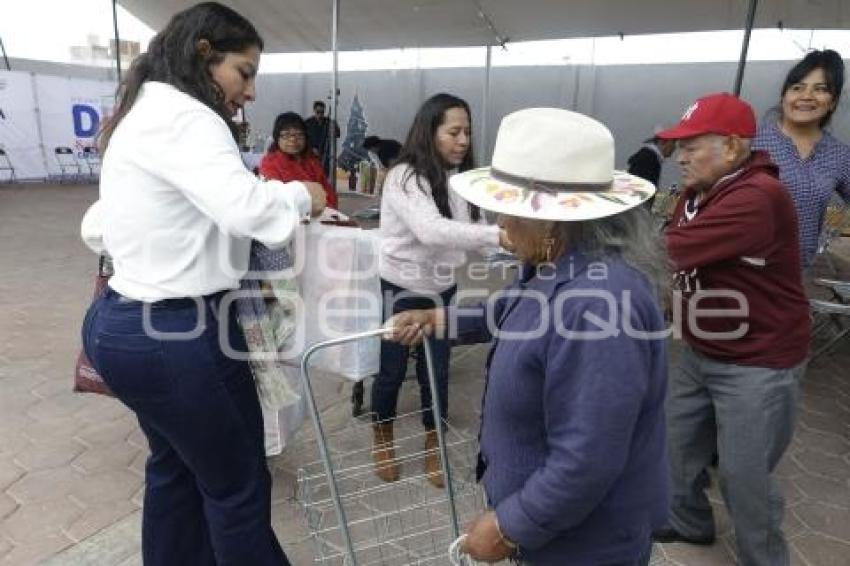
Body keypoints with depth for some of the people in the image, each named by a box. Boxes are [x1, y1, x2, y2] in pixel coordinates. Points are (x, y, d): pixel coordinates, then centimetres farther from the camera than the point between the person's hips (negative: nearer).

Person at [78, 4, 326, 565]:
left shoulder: (142, 113, 15)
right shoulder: (181, 115, -16)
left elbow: (96, 228, 21)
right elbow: (246, 207, -32)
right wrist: (301, 195, -13)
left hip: (125, 321, 11)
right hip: (176, 331, -11)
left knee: (176, 466, 26)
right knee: (237, 483, 7)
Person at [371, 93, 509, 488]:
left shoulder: (460, 178, 1)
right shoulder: (404, 177, -21)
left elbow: (465, 232, -2)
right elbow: (430, 230, -38)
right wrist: (499, 235, -47)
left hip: (443, 289, 5)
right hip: (401, 290, -5)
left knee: (437, 370, 14)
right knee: (393, 370, 12)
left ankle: (433, 447, 35)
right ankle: (382, 440, 38)